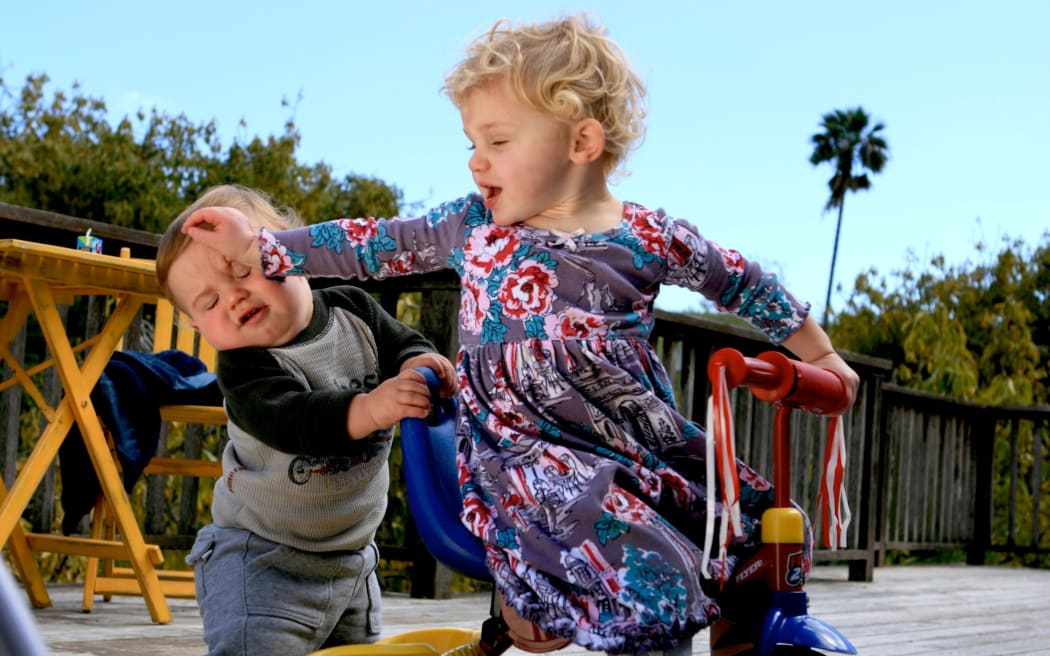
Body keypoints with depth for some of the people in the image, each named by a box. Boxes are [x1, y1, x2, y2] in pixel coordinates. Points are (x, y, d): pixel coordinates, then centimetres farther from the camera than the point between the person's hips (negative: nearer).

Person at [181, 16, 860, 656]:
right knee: (652, 589, -24)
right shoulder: (473, 226, 3)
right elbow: (372, 245, 8)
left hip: (642, 442, 3)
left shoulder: (650, 237, -1)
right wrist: (257, 247, 4)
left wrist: (820, 356, 17)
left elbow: (744, 283, 11)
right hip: (528, 450, -3)